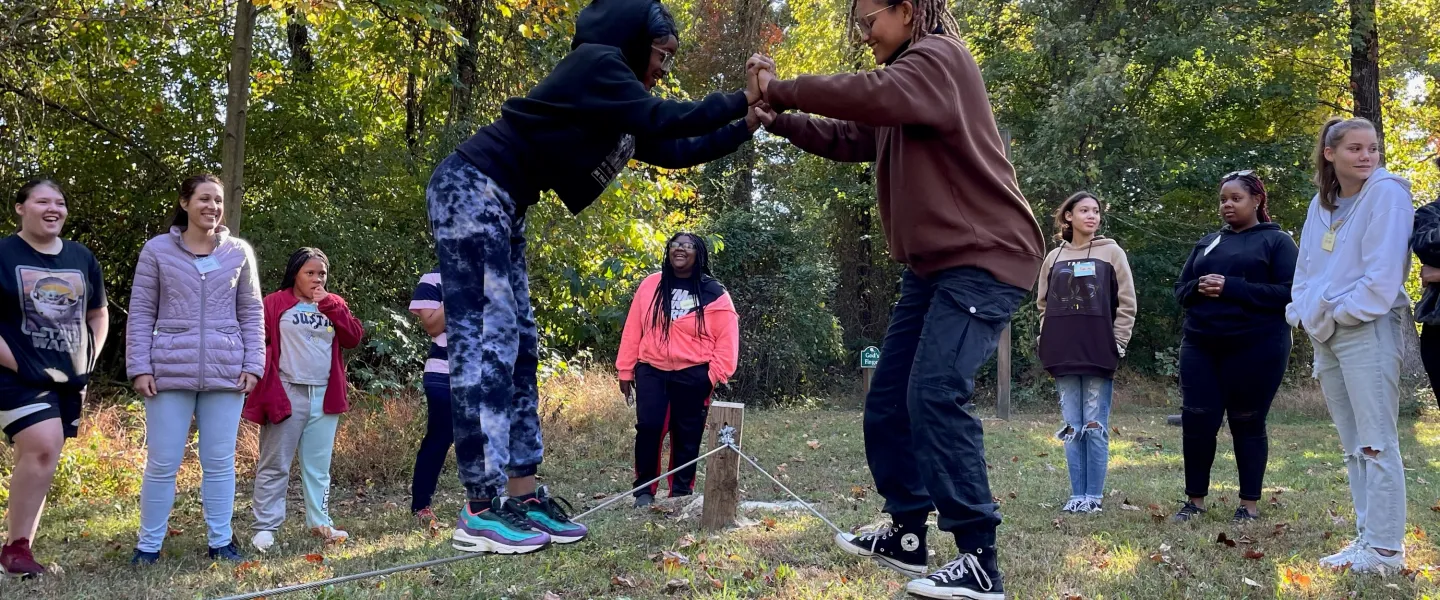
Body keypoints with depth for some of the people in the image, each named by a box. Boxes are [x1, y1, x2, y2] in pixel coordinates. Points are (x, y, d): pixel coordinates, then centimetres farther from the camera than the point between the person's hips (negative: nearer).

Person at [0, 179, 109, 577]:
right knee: (42, 451, -20)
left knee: (39, 460, 8)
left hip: (68, 379, 6)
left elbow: (98, 314, 21)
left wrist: (89, 361, 9)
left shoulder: (82, 258, 11)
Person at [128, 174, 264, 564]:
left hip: (226, 373, 1)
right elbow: (141, 312, 3)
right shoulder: (157, 250, 3)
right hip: (170, 372, -1)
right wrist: (139, 367, -4)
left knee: (220, 461, 7)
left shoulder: (239, 253, 7)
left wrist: (253, 365, 2)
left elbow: (252, 313, 10)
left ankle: (221, 541, 16)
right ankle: (149, 544, 14)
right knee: (162, 463, 2)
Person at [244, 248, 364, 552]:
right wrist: (266, 388, -12)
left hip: (324, 397, 4)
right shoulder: (275, 303, -1)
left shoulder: (335, 304, 13)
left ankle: (320, 523, 17)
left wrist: (330, 306, -7)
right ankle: (265, 527, 4)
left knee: (318, 466, 11)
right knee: (274, 465, 1)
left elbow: (354, 338, 1)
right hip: (286, 394, -4)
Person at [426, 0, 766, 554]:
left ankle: (522, 496, 4)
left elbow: (672, 150, 21)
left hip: (501, 205, 11)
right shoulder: (597, 62, -8)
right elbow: (660, 118, -17)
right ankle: (481, 512, -14)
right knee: (485, 339, -14)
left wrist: (745, 126, 15)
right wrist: (739, 99, -8)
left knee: (517, 344, 5)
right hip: (471, 189, -11)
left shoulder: (618, 110, 19)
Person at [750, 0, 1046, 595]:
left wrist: (781, 88, -19)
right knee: (888, 402, 9)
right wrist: (781, 120, 7)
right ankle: (907, 534, 20)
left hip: (983, 260, -10)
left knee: (935, 396, -22)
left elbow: (873, 96, -29)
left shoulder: (939, 57, -10)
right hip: (933, 265, 10)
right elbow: (852, 138, 22)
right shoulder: (910, 78, 21)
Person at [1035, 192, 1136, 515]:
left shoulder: (1112, 253, 3)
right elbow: (1043, 304, 17)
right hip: (1063, 355, 3)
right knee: (1071, 427, 5)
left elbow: (1126, 304, 1)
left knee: (1095, 427, -1)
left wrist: (1117, 344, -4)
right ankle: (1077, 495, 10)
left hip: (1099, 355, -3)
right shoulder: (1054, 258, 11)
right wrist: (1047, 342, 6)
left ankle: (1094, 496, 5)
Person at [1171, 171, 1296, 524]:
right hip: (1201, 347, 4)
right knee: (1197, 422, 0)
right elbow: (1180, 290, 17)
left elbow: (1288, 293, -11)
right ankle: (1195, 500, 12)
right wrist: (1199, 288, -7)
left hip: (1256, 349, -4)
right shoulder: (1207, 243, 18)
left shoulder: (1277, 241, 2)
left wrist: (1230, 288, -18)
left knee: (1248, 425, 4)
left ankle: (1250, 504, 14)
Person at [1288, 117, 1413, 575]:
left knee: (1376, 443, -9)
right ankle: (1367, 538, 17)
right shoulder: (1321, 204, 14)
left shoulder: (1386, 192, -8)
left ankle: (1386, 549, -6)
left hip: (1367, 329, -8)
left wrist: (1343, 313, -12)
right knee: (1353, 446, 10)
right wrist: (1304, 313, 4)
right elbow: (1306, 268, 17)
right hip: (1326, 334, 8)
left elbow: (1384, 271, -15)